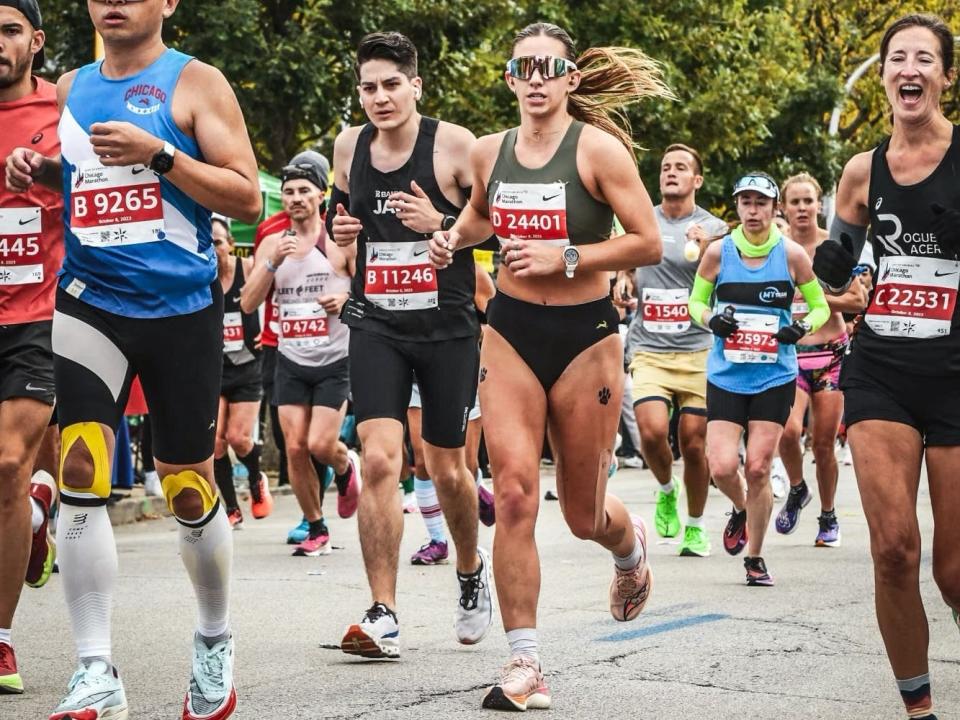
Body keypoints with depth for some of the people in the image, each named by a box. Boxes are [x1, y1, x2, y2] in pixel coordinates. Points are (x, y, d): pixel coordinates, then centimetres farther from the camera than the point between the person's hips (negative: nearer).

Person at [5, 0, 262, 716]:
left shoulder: (195, 83, -2)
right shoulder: (70, 89, 12)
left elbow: (247, 198, -8)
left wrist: (158, 154, -18)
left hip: (182, 310, -3)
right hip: (90, 305, 3)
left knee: (190, 491, 7)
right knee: (79, 474, -14)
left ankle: (215, 644, 31)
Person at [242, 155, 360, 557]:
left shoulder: (341, 241, -4)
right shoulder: (272, 244, 7)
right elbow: (248, 304, 1)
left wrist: (347, 299, -20)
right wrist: (273, 263, -13)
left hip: (335, 360, -3)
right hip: (291, 361, 4)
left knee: (321, 445, -12)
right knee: (295, 448, -2)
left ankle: (346, 467, 25)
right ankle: (316, 530, 12)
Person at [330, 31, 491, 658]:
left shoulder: (455, 145, -10)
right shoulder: (349, 146, 4)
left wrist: (440, 223, -22)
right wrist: (340, 230, 1)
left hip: (447, 326, -2)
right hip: (376, 324, 2)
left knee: (448, 469, 10)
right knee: (378, 459, -14)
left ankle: (472, 570, 40)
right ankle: (384, 617, -10)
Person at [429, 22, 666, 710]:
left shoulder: (599, 148, -10)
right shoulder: (489, 152, 4)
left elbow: (649, 244, -11)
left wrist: (565, 256, -19)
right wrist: (453, 238, 7)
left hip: (585, 336, -3)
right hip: (510, 332, 3)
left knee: (584, 514, 8)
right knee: (513, 492, -12)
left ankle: (631, 546, 47)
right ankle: (525, 664, -6)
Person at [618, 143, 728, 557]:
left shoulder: (712, 228, 2)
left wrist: (704, 250, -21)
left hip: (698, 351, -1)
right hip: (649, 349, 1)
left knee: (694, 444, 1)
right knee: (652, 431, -17)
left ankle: (695, 526, 21)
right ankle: (666, 490, 15)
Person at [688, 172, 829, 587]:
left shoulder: (792, 254, -2)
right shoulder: (718, 252, 0)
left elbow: (821, 307, 8)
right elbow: (695, 302, 12)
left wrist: (803, 327, -13)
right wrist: (710, 320, -10)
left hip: (775, 377, -1)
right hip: (726, 376, 1)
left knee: (758, 468, -3)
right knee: (722, 467, -9)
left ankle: (755, 558, 14)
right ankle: (741, 511, 27)